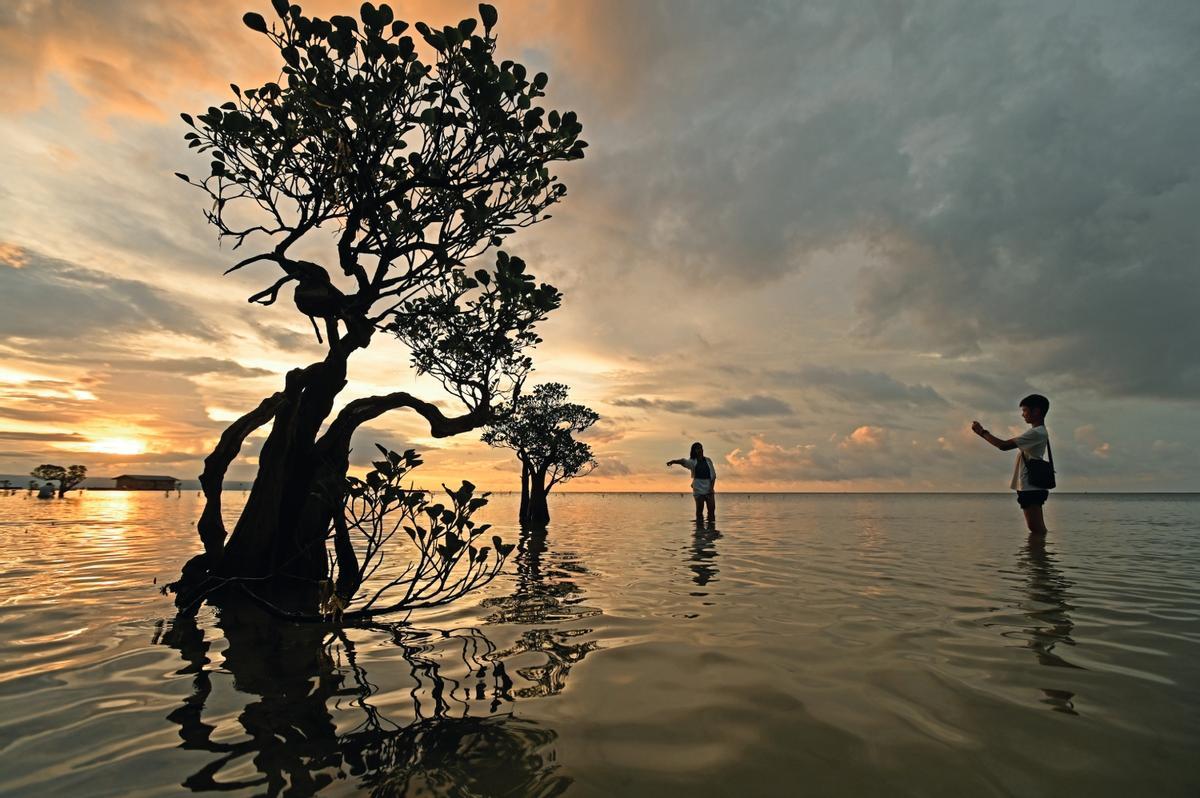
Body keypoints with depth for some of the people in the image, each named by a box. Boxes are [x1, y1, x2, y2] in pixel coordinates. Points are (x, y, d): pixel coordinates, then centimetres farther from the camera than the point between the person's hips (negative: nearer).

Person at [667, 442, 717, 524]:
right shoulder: (693, 462, -3)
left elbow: (713, 475, 8)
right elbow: (683, 461, -24)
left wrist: (712, 486, -5)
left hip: (709, 489, 3)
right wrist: (674, 461, -44)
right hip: (698, 489, -2)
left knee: (712, 508, 0)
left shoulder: (708, 460, 7)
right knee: (699, 509, -2)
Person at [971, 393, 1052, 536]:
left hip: (1030, 488, -10)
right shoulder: (1040, 432, 19)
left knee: (1036, 528, -9)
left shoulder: (1036, 433, -15)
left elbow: (1004, 445, -19)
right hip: (1031, 487, 10)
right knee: (1037, 528, 12)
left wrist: (982, 432, -10)